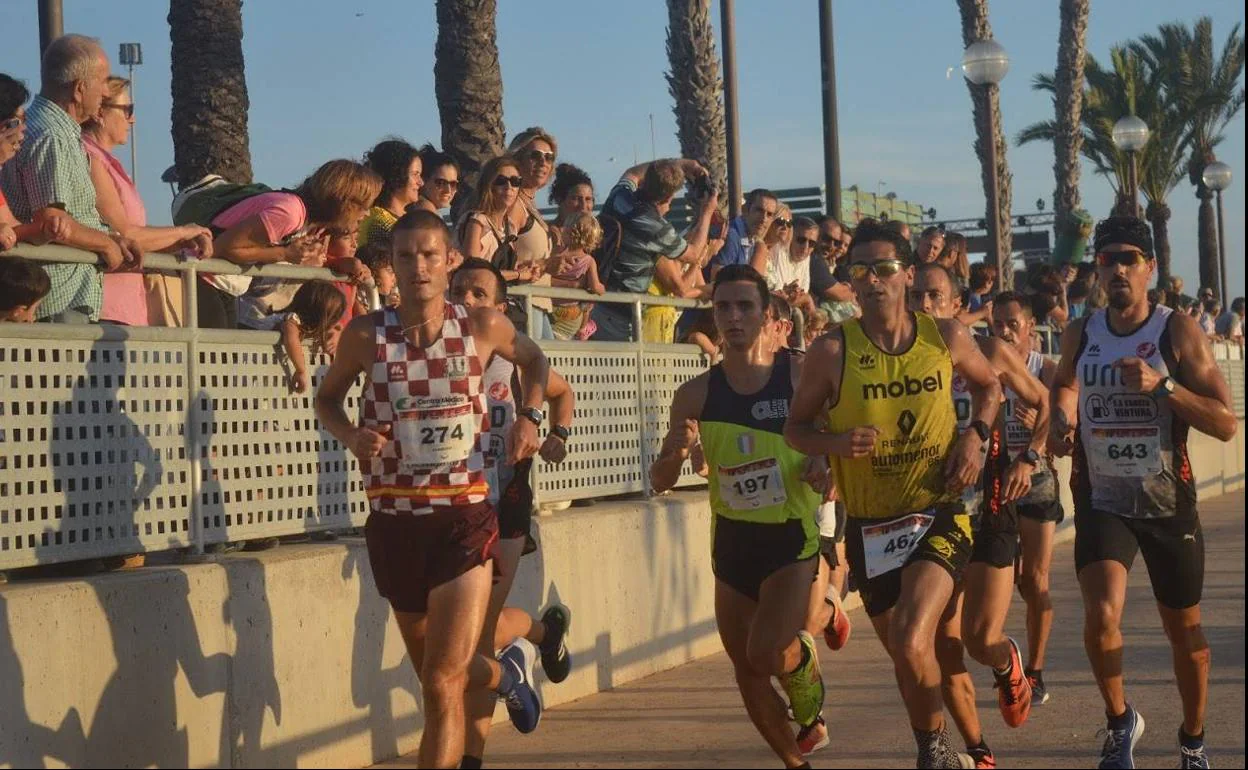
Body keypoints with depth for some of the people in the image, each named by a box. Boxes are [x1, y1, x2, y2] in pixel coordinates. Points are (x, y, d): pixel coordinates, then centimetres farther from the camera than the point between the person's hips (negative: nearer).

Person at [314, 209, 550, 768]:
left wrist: (529, 417, 1)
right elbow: (327, 398, 11)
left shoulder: (483, 326, -5)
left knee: (442, 684, -13)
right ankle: (508, 671, 53)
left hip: (464, 518, -2)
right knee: (436, 675, 20)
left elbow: (533, 360, 18)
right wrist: (351, 436, -10)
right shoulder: (365, 335, -7)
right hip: (393, 521, 2)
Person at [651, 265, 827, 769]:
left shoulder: (802, 376, -8)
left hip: (792, 537, -4)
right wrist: (676, 452, -19)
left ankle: (803, 661, 13)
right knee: (746, 671, 11)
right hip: (732, 540, 4)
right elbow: (660, 482, 2)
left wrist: (826, 465, -15)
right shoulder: (697, 394, -2)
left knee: (767, 656, -23)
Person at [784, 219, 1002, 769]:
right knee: (907, 656, 14)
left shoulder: (946, 337, -4)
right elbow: (795, 428, 1)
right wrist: (837, 442, -19)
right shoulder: (832, 351, -9)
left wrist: (976, 435, -2)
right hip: (869, 526, 2)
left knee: (912, 645, -22)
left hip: (938, 514, -1)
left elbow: (988, 385, 16)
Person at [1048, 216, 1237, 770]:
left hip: (1169, 502, -1)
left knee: (1185, 632, 13)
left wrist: (1163, 385, -25)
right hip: (1102, 502, 1)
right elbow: (1064, 385, 24)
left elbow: (1226, 425, -13)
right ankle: (1120, 722, 5)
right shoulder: (1079, 335, 0)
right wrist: (1061, 422, 2)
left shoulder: (1178, 332, -9)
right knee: (1101, 615, -21)